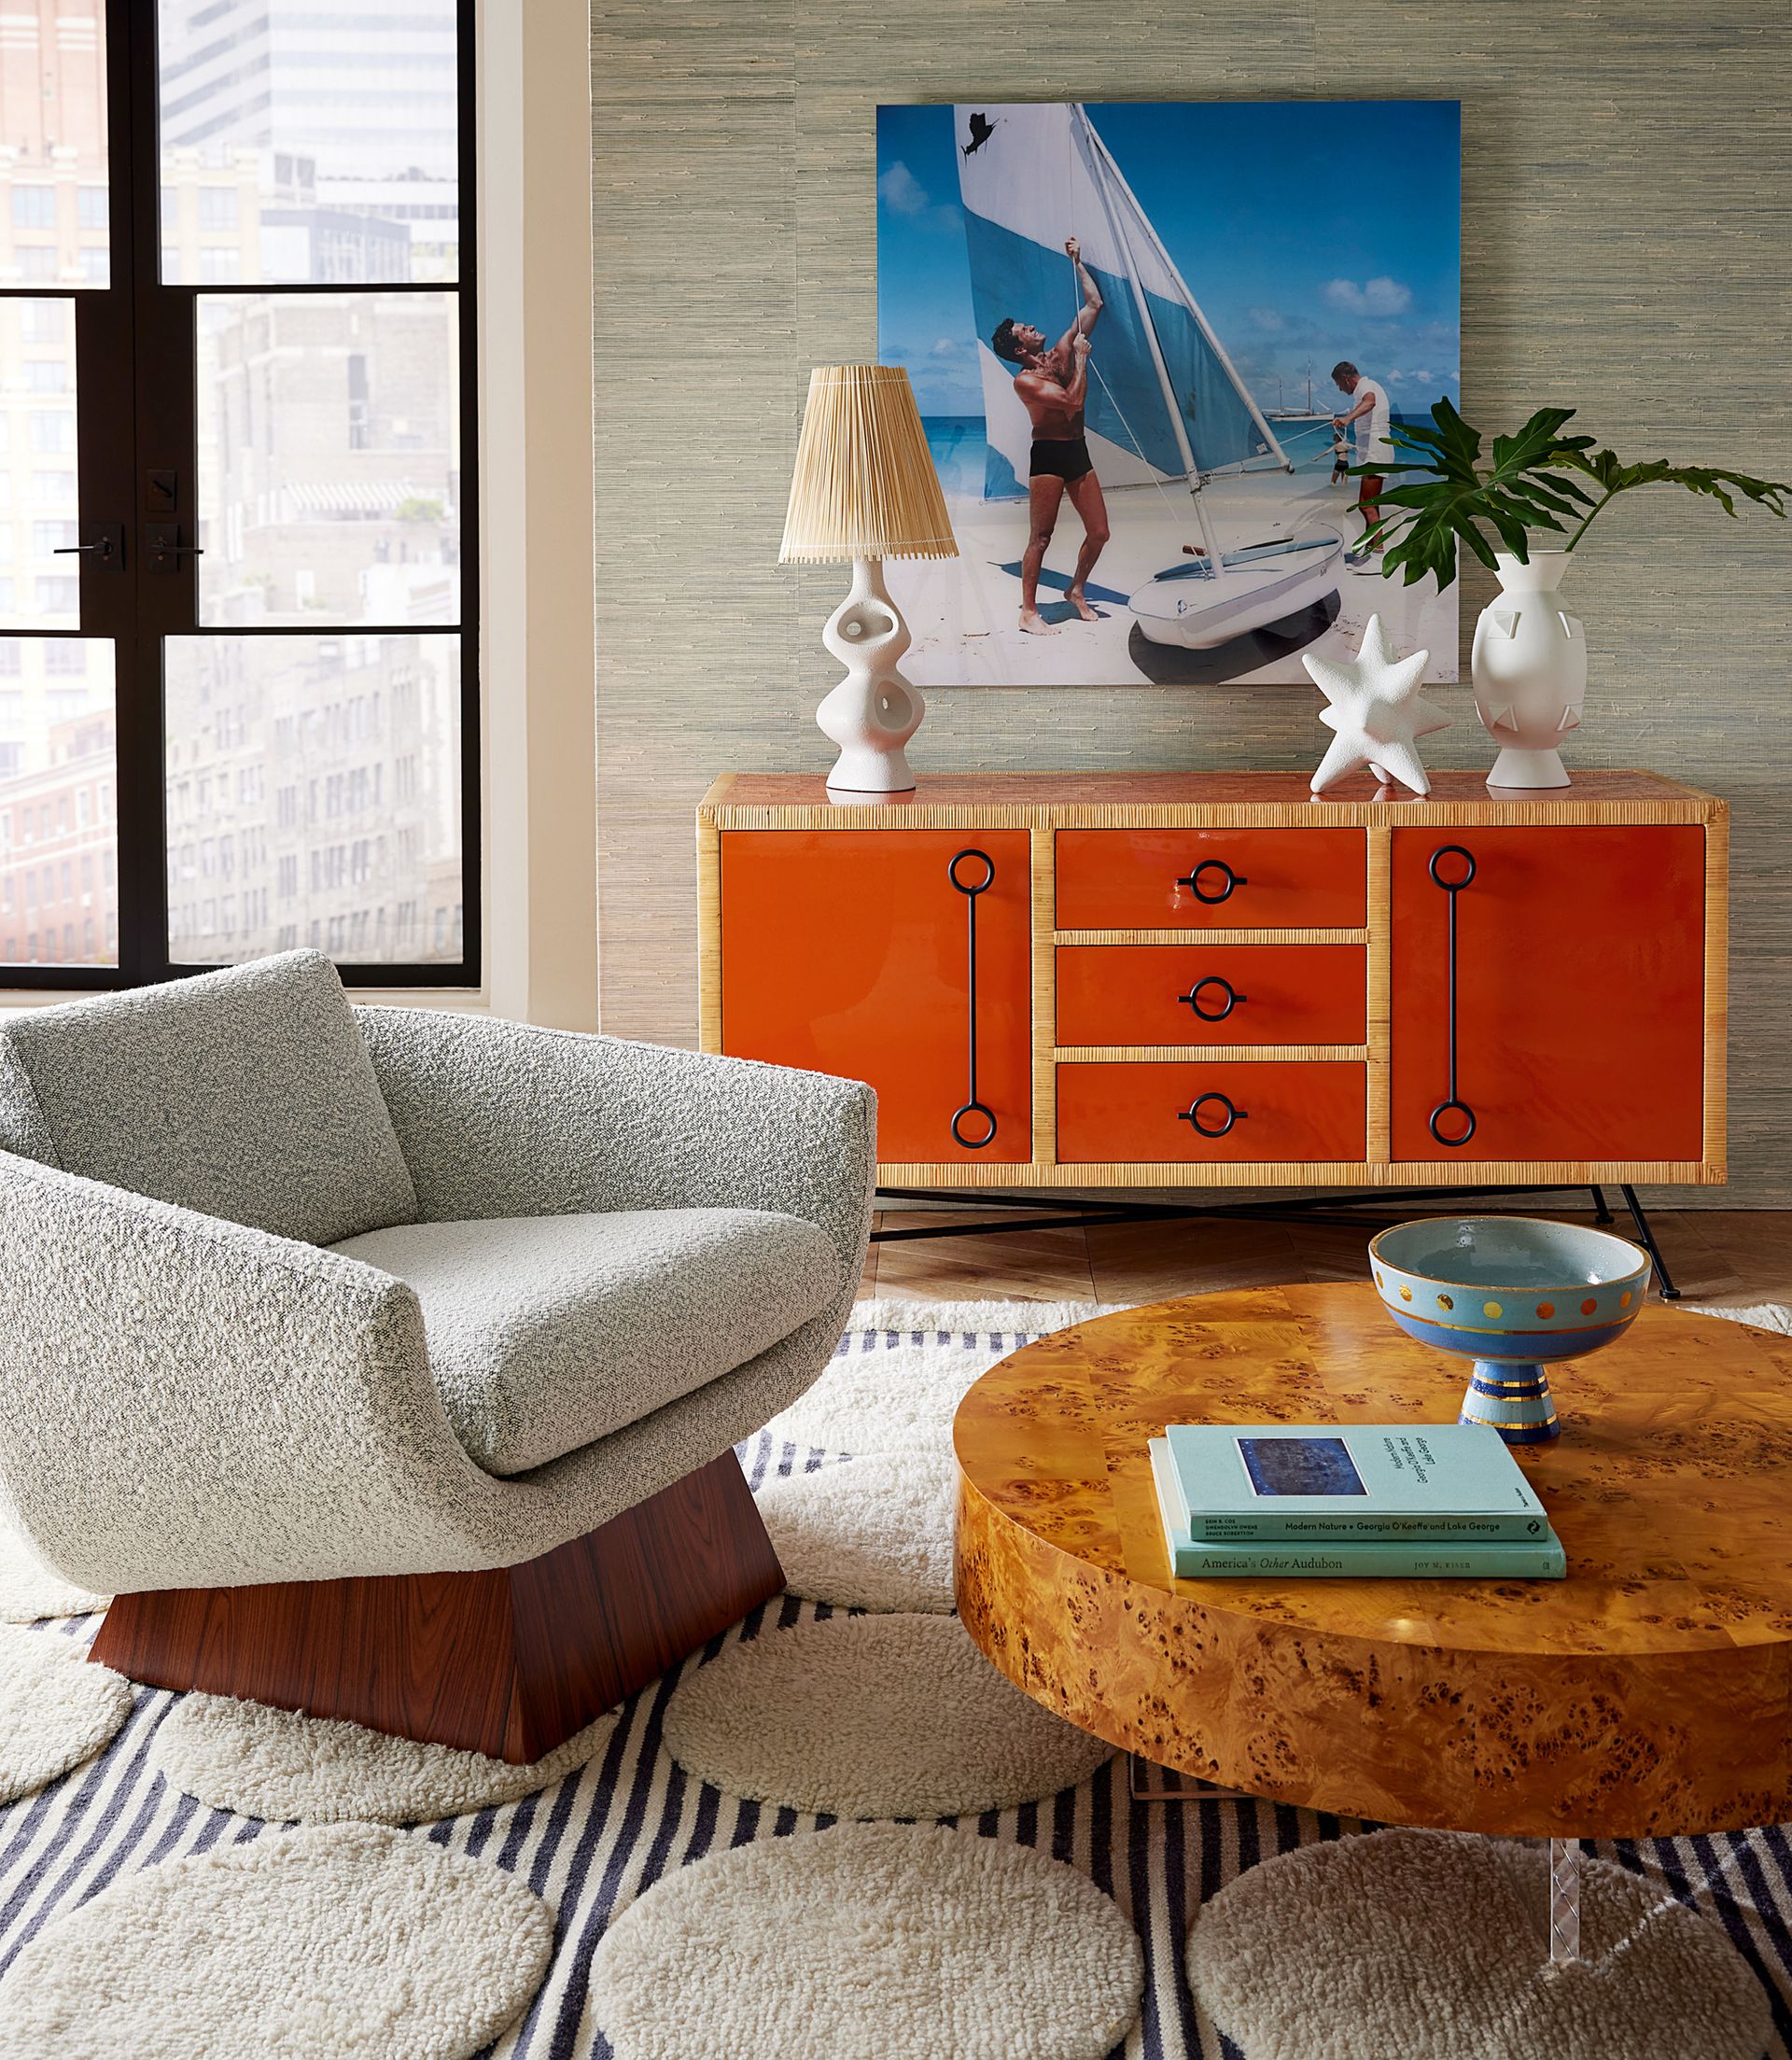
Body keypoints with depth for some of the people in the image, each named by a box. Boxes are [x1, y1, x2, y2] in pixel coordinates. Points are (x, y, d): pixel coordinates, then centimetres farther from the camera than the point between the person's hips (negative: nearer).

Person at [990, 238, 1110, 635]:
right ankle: (1029, 612, -5)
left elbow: (1094, 304, 13)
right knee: (1042, 536, -7)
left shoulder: (1061, 353, 9)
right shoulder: (1024, 380, -11)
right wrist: (1081, 358, -11)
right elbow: (1073, 400, -22)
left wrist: (1077, 263, 12)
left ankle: (1077, 591, 26)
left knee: (1099, 532, 6)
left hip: (1078, 453, 7)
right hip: (1048, 455, -7)